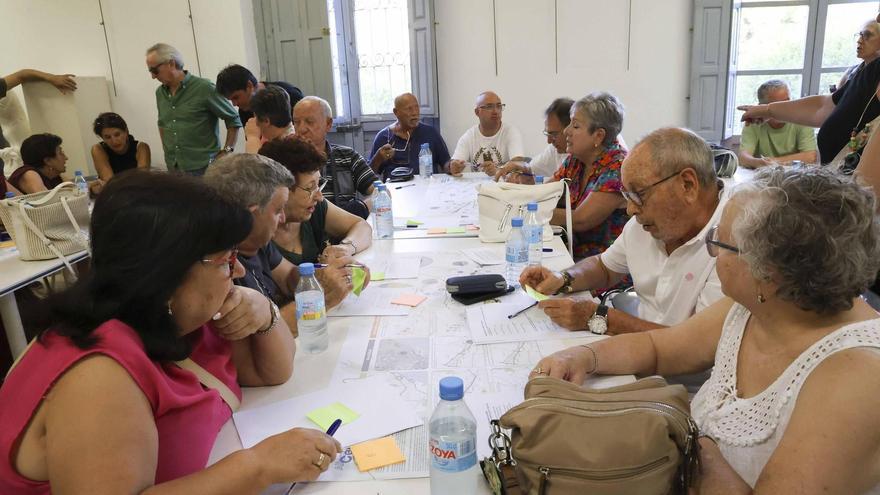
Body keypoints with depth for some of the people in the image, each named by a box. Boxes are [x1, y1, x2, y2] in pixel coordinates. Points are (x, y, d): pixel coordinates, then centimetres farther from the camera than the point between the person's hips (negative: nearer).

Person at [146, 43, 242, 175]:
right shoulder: (160, 93, 11)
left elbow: (233, 119, -3)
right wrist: (167, 149, 19)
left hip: (203, 167, -5)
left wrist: (227, 152, -7)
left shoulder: (204, 88, -7)